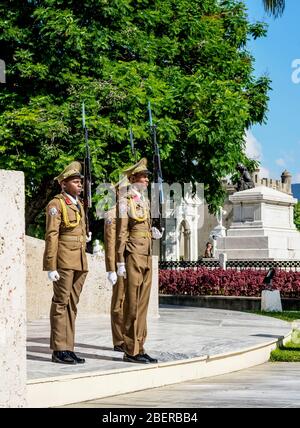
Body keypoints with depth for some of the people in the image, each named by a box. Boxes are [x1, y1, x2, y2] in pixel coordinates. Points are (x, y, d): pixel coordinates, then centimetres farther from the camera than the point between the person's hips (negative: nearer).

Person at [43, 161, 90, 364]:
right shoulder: (56, 204, -6)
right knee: (61, 303, -4)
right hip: (64, 259, -7)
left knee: (72, 304, 7)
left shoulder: (79, 203, 17)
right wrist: (51, 267, -16)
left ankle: (68, 348, 10)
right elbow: (51, 236, -11)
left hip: (80, 261, 7)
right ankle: (59, 350, -1)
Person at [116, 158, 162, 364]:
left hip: (147, 257, 8)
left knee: (143, 303, 9)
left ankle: (139, 348, 13)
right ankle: (131, 351, -2)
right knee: (132, 305, -6)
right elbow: (121, 232, -11)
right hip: (133, 256, -8)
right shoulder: (125, 200, -6)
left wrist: (153, 232, 5)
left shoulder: (145, 200, 17)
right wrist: (120, 261, -15)